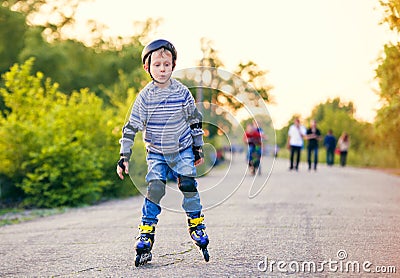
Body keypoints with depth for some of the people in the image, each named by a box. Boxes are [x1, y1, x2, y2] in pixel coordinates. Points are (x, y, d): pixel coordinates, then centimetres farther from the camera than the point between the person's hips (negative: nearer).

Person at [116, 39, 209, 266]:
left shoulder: (182, 92, -7)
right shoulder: (145, 97, -8)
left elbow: (195, 121, 6)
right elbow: (131, 127, -6)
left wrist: (198, 149, 10)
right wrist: (124, 157, -10)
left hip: (182, 150, 0)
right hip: (156, 153, 0)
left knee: (188, 184, -11)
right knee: (155, 188, -12)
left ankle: (196, 224, 9)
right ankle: (146, 232, -1)